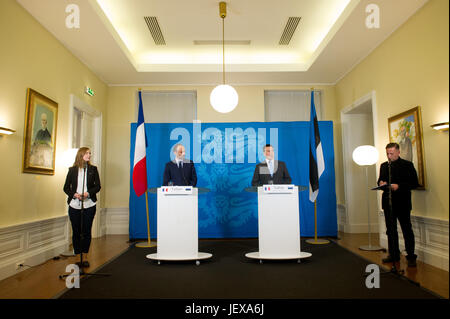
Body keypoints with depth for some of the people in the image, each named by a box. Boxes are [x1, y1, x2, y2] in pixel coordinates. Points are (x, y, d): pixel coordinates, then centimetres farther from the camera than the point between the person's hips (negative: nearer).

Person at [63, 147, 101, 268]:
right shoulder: (72, 170, 7)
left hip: (89, 205, 0)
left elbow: (98, 186, 3)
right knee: (76, 231, 5)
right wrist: (74, 194, -11)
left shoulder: (93, 169, 7)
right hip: (74, 205, 0)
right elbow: (66, 187, 7)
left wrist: (88, 193, -14)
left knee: (86, 231, 2)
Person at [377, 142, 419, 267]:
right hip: (388, 203, 5)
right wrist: (381, 183, -4)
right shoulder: (383, 166, 13)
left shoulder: (407, 165, -4)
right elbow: (380, 180, 19)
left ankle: (411, 257, 12)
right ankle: (394, 255, 24)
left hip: (402, 203, -5)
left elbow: (414, 183, -8)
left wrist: (399, 186, -21)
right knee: (391, 230, 13)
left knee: (407, 231, 3)